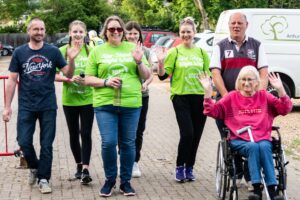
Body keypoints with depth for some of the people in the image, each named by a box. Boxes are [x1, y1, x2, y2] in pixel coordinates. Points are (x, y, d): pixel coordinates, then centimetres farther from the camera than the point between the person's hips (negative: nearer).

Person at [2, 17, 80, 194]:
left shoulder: (53, 51, 0)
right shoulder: (19, 52, 1)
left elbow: (69, 74, 1)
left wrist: (71, 60, -20)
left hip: (48, 106, 0)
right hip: (26, 106, 0)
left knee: (46, 145, 4)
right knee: (24, 142, -1)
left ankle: (43, 178, 17)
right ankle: (34, 167, 25)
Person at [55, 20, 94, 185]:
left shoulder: (91, 51, 1)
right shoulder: (63, 51, 0)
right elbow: (55, 75, -1)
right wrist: (69, 79, -17)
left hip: (87, 99, -1)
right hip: (69, 100, 1)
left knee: (86, 134, -6)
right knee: (73, 134, 12)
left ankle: (85, 169, -7)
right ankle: (79, 165, 27)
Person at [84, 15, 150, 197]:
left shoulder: (132, 48, 9)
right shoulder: (97, 51, 7)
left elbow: (146, 76, 9)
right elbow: (88, 80, 6)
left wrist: (139, 61, -10)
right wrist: (106, 82, -11)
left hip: (131, 104, 1)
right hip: (105, 104, -1)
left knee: (128, 143, 6)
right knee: (108, 142, -8)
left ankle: (126, 181, 19)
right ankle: (110, 180, 12)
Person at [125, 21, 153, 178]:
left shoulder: (145, 51, 6)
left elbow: (150, 75, 8)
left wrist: (146, 84, -11)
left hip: (141, 95, 3)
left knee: (138, 131, 8)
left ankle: (135, 162, 19)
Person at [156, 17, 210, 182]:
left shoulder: (202, 53, 11)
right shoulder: (174, 52, 2)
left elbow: (208, 75, 17)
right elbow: (163, 75, -2)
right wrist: (160, 62, -19)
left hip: (199, 97, 3)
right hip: (181, 96, -3)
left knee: (196, 135, 6)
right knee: (187, 133, -14)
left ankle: (189, 168, 20)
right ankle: (180, 167, 3)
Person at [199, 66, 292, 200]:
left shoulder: (264, 96, 19)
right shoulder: (232, 97, 17)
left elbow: (285, 109, 9)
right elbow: (213, 111, 9)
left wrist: (280, 89, -4)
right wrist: (208, 91, -2)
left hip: (263, 139, 1)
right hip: (239, 140, -1)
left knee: (264, 147, -34)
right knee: (253, 147, -35)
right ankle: (257, 189, -38)